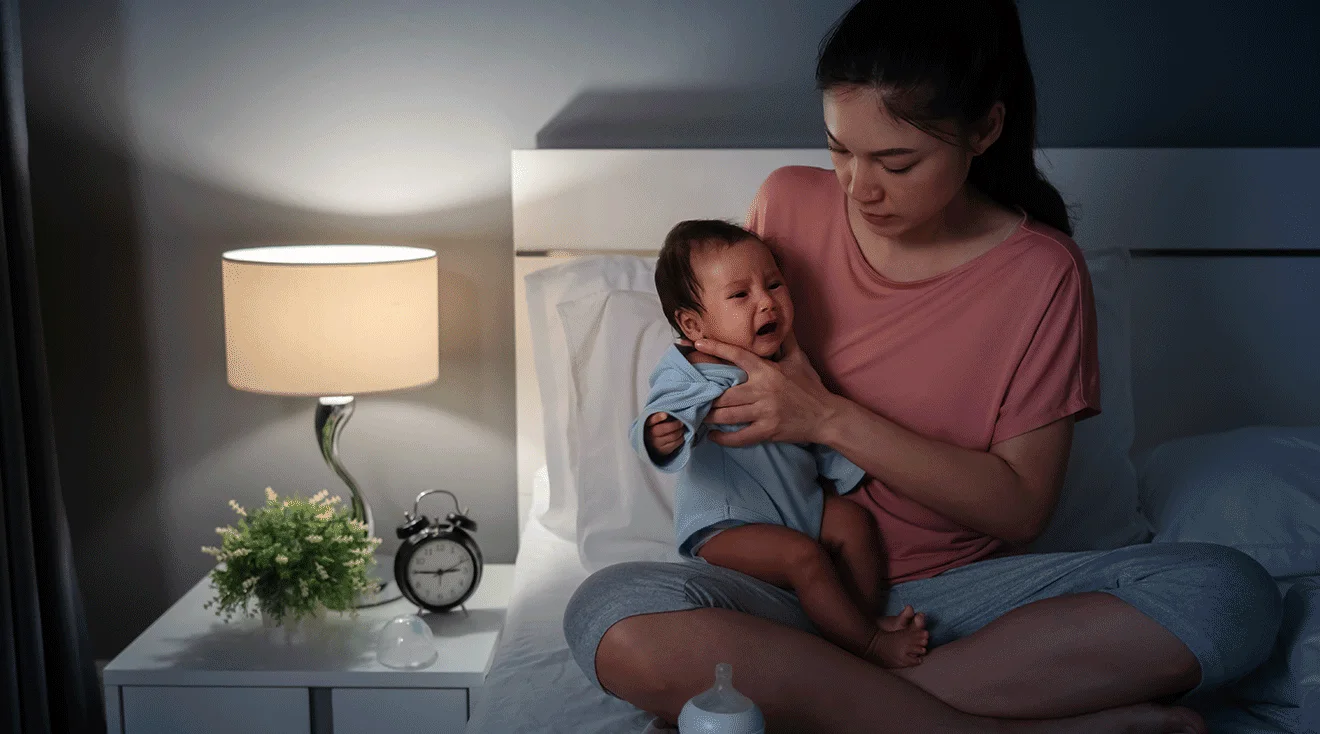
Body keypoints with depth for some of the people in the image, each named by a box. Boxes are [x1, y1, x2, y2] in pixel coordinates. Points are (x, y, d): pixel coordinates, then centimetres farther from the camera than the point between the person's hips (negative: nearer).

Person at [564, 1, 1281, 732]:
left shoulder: (1041, 273, -6)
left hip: (952, 591, 0)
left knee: (1231, 594, -24)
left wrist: (831, 418, -17)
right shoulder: (788, 203, 0)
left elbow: (1019, 507, -8)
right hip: (788, 583, 1)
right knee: (613, 618, -32)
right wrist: (676, 419, -6)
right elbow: (724, 341, 17)